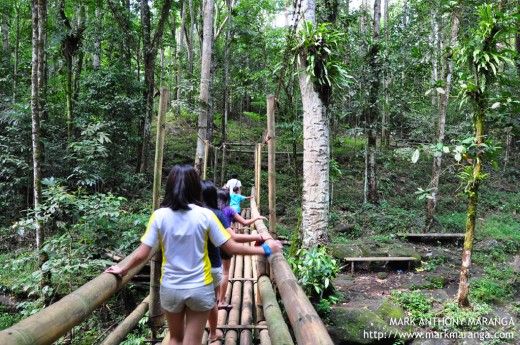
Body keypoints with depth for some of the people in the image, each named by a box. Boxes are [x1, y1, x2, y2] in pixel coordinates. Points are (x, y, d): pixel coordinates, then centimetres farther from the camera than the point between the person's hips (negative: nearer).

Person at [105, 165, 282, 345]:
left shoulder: (159, 215, -9)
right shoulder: (205, 215, -13)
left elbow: (141, 254, -7)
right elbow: (232, 247, -10)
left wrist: (123, 269, 13)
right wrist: (265, 249, 2)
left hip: (170, 288, 2)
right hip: (199, 288, -2)